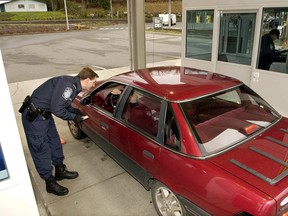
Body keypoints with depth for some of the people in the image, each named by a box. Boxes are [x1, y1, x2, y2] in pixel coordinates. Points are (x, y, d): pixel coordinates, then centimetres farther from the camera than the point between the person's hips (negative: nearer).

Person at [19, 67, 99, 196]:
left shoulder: (74, 85, 6)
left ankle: (60, 171, 36)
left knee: (55, 142, 18)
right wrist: (73, 117, -13)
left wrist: (75, 111, 6)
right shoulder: (68, 85, -25)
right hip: (33, 117, -10)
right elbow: (56, 109, -26)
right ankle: (50, 183, 13)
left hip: (44, 114, 10)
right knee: (42, 150, 0)